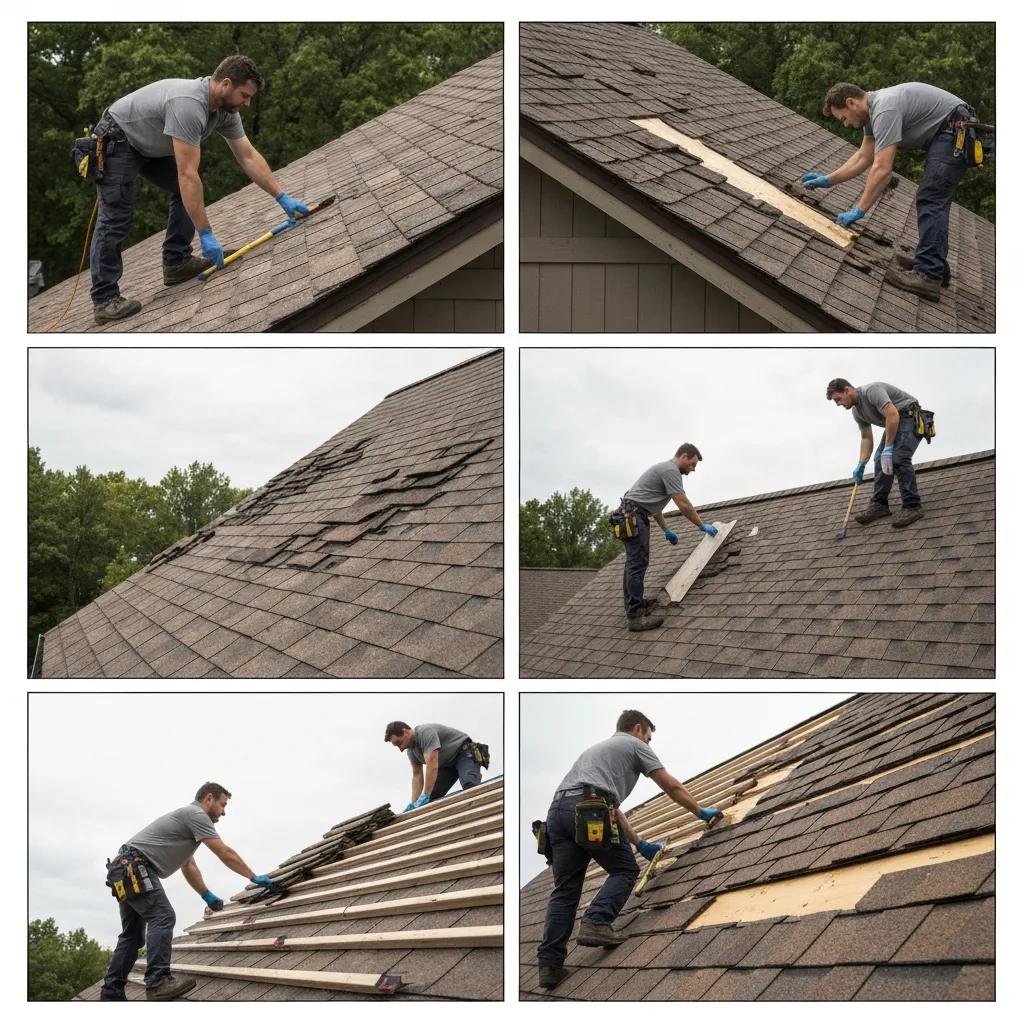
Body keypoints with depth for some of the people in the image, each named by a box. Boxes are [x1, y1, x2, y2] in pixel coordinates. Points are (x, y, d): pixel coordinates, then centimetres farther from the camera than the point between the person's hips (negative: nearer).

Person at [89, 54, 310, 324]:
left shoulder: (225, 110, -6)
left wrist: (283, 198, -3)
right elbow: (188, 175, -38)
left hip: (149, 145, 10)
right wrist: (206, 234, -36)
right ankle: (104, 300, -18)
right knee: (115, 217, -15)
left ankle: (176, 261, 6)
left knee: (186, 191, 5)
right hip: (117, 140, -10)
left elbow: (249, 157, 2)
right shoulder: (189, 105, -36)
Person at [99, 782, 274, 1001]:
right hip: (135, 868, -11)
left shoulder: (188, 818, 27)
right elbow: (225, 853, -8)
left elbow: (188, 866, 31)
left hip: (125, 870, 11)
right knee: (162, 918, -20)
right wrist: (254, 878, -2)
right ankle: (158, 982, -30)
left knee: (132, 934, 10)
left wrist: (208, 896, 27)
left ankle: (111, 993, 7)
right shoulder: (196, 814, -6)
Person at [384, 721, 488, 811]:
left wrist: (425, 797, -38)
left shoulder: (426, 732, -28)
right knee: (431, 797, -8)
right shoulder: (410, 750, 1)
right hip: (447, 764, 9)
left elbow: (432, 766, -36)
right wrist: (413, 803, -9)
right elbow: (417, 775, 4)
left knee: (469, 785, -36)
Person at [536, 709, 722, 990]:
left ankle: (549, 964, -5)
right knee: (624, 870, 9)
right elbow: (672, 787, 15)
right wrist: (701, 812, 27)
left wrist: (640, 844, 41)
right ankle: (595, 923, -14)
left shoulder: (597, 748, 41)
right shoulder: (635, 745, 19)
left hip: (557, 809, 7)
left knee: (565, 890, 5)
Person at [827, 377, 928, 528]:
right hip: (893, 424, 10)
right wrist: (861, 465, 8)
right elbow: (866, 438, 15)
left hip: (909, 417, -10)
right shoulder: (857, 411, 7)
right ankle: (879, 505, 5)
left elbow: (893, 415, -31)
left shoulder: (871, 391, -24)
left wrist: (888, 447, -28)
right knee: (881, 460, 2)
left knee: (898, 459, -23)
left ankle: (912, 506, -23)